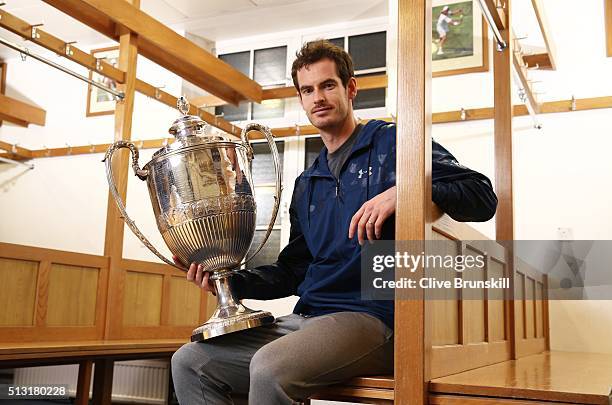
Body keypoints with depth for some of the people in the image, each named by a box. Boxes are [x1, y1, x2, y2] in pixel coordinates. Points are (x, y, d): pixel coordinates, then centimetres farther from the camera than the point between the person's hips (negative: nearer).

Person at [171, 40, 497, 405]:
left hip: (374, 316, -7)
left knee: (269, 368, -33)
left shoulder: (391, 143, 4)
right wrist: (232, 281, 5)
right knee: (190, 362, -3)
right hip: (307, 318, 7)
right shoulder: (306, 185, 23)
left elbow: (483, 197, -5)